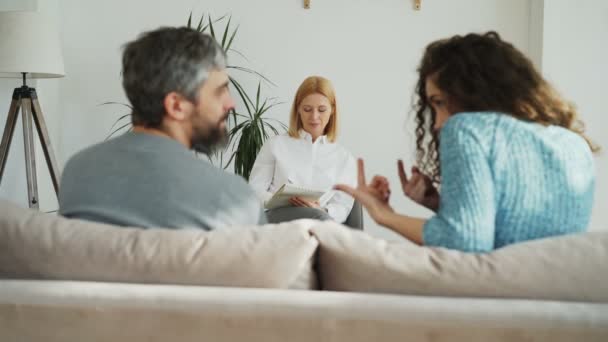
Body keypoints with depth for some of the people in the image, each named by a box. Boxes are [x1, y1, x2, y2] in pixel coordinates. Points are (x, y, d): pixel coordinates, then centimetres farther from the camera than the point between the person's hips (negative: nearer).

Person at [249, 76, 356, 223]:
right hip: (275, 216, -1)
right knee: (318, 218, -36)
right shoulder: (276, 144, 17)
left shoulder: (344, 158, 19)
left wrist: (320, 211, -14)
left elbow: (342, 208, 9)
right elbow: (255, 192, 10)